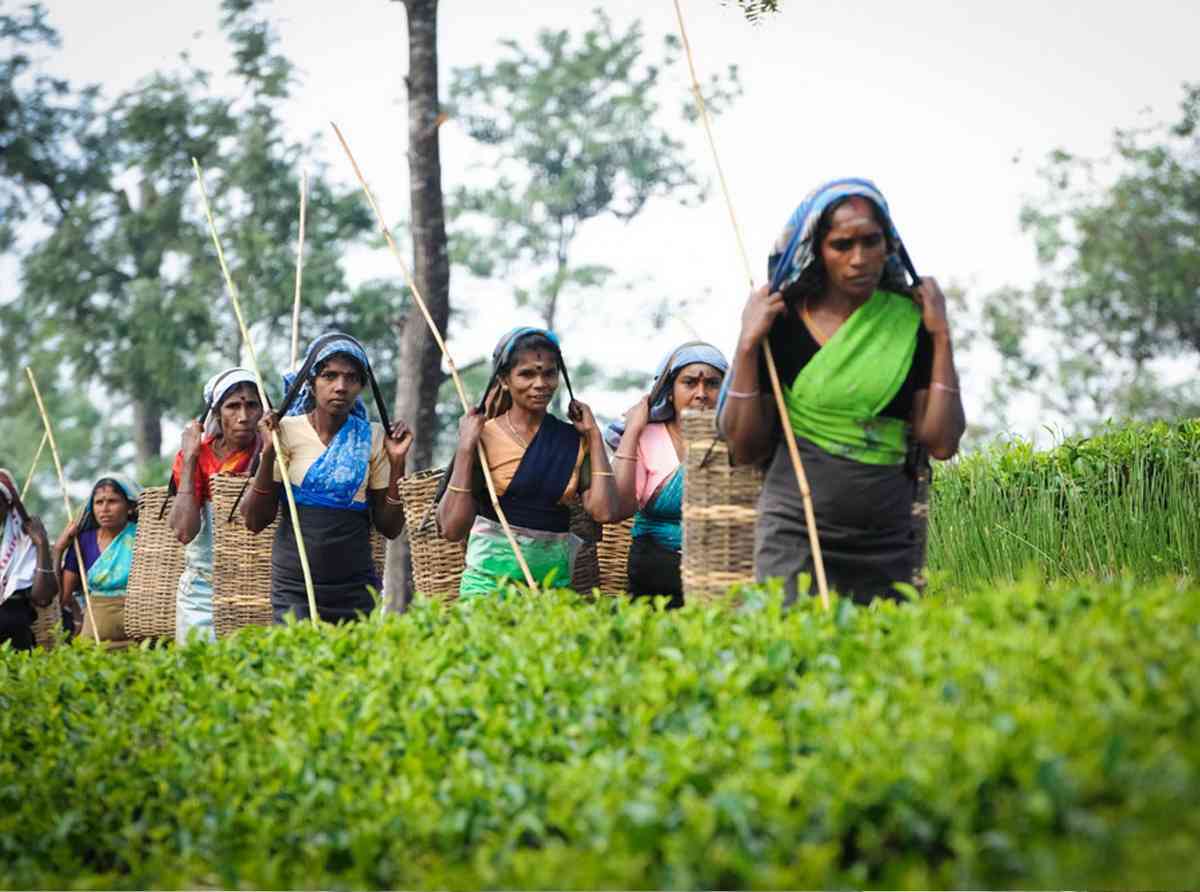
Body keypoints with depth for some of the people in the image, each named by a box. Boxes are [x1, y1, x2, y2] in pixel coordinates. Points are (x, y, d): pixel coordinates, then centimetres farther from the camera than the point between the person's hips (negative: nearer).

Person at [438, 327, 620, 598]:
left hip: (555, 583, 3)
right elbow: (452, 529, -8)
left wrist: (594, 435, 1)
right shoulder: (485, 438, -1)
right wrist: (465, 448, -12)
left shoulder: (574, 441, 8)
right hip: (490, 582, -3)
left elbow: (603, 511, -6)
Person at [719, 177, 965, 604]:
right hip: (796, 535, -2)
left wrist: (941, 337, -2)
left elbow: (941, 442, -1)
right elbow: (745, 448, 0)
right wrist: (748, 344, -8)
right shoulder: (783, 322, -1)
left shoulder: (911, 323, 4)